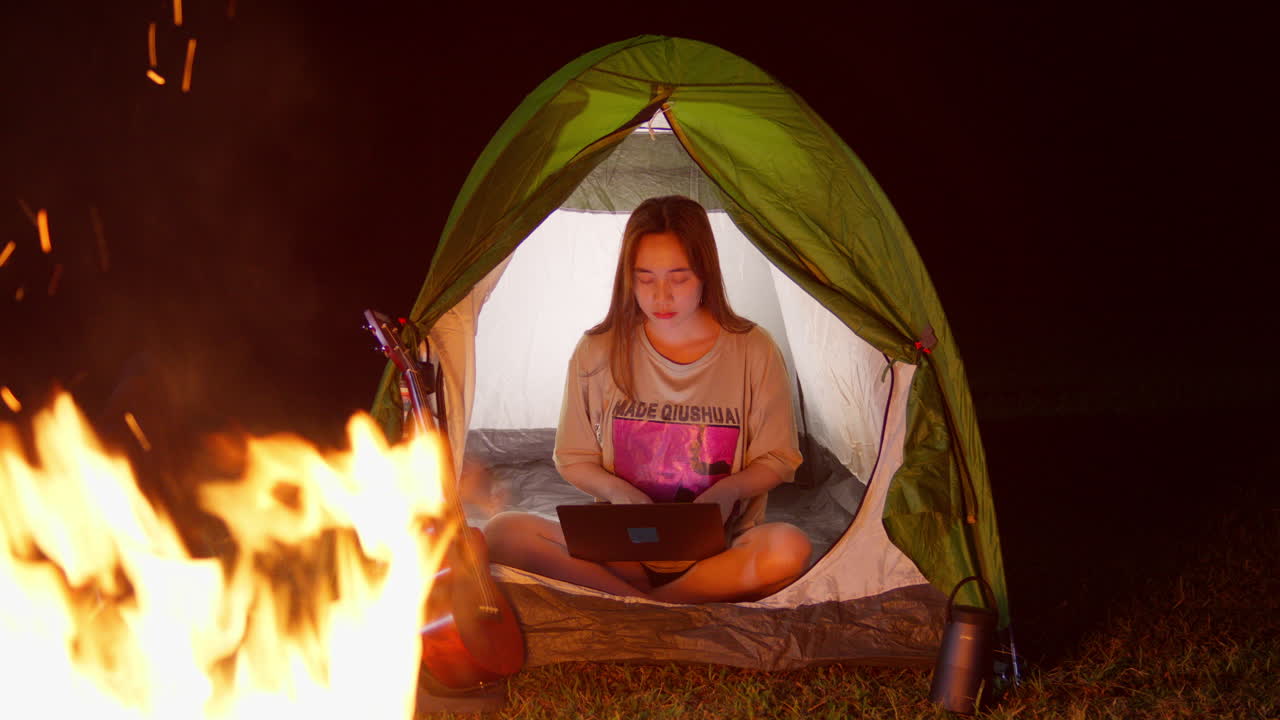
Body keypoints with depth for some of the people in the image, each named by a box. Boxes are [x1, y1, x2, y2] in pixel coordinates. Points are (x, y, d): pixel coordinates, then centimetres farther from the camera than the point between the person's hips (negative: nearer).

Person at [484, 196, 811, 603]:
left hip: (720, 550, -1)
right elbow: (573, 460, 9)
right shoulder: (598, 353, 1)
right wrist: (617, 491, -13)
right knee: (502, 533, -25)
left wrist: (728, 491, -17)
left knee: (790, 550, -36)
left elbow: (779, 460, 4)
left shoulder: (752, 351, -2)